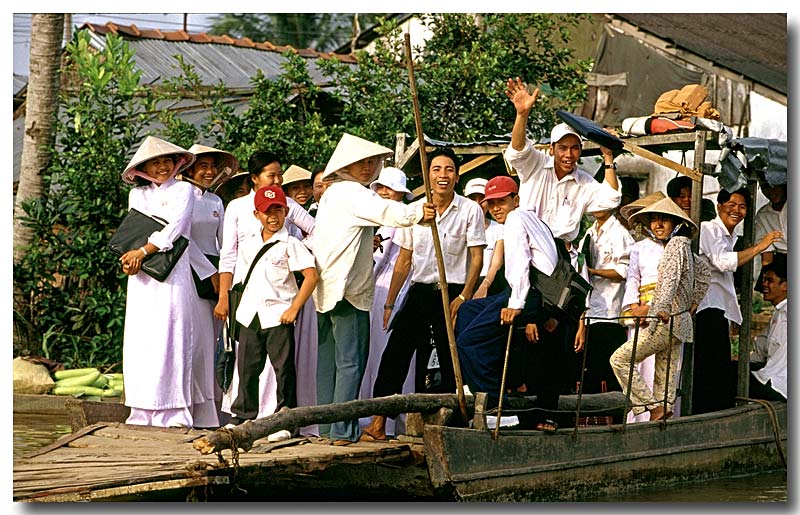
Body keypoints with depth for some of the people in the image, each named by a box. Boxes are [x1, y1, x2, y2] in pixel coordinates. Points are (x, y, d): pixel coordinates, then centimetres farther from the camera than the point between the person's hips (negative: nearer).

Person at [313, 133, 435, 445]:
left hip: (326, 288, 10)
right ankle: (343, 430, -12)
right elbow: (383, 211, -30)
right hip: (347, 288, -10)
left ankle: (327, 426, 14)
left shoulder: (332, 193, 21)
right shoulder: (352, 192, -10)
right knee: (351, 361, -9)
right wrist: (416, 213, -44)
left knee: (329, 359, 11)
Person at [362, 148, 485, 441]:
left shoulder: (470, 210, -2)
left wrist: (463, 297, -14)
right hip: (419, 292, 3)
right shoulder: (414, 210, 7)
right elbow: (404, 260, 12)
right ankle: (378, 422, -8)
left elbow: (477, 258, -4)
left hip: (452, 293, -3)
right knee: (395, 353, -8)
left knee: (451, 362, 0)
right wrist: (390, 302, 10)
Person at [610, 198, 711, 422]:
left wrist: (660, 307, -39)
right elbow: (704, 271, 31)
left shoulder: (676, 244, -11)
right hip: (679, 321, 10)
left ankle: (652, 407, -11)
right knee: (665, 374, 8)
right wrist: (693, 302, 29)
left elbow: (671, 277, -26)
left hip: (668, 321, -10)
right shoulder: (683, 245, 17)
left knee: (620, 359, -9)